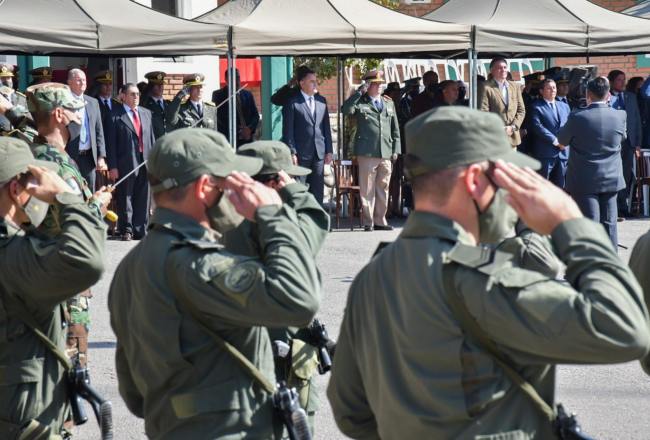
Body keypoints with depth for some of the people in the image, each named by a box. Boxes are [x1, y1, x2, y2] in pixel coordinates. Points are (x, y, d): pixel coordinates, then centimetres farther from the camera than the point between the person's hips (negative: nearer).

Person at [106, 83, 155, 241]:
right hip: (126, 163, -5)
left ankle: (140, 230, 15)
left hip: (145, 163, 5)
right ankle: (126, 230, 10)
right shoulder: (116, 115, -3)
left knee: (143, 199, 7)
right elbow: (112, 142, -5)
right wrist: (113, 166, -11)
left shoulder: (146, 113, 14)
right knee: (125, 198, 2)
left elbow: (151, 139, 14)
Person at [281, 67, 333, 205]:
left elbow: (326, 127, 14)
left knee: (317, 191, 7)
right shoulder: (292, 102, -4)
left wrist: (328, 151, 9)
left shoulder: (321, 101, 12)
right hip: (300, 154, -5)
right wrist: (291, 152, -12)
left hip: (319, 153, 5)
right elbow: (288, 130, -6)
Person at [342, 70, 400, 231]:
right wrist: (359, 92, -15)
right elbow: (345, 110, -17)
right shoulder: (360, 103, 5)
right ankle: (368, 222, 2)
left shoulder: (389, 104, 18)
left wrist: (395, 149, 12)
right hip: (367, 152, -4)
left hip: (386, 153, 4)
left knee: (383, 189, 7)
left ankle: (380, 221, 15)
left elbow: (395, 129, 20)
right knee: (367, 189, -3)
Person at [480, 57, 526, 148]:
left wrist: (513, 127, -2)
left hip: (512, 137, 5)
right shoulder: (486, 88, -3)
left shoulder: (515, 87, 15)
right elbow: (483, 112, -8)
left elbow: (521, 110, 14)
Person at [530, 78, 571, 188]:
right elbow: (537, 126, -13)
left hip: (563, 152, 6)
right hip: (545, 154, -6)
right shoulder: (536, 107, -1)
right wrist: (555, 140, -16)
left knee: (559, 187, 10)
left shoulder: (564, 106, 18)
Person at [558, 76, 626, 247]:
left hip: (584, 180, -3)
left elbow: (561, 141, 0)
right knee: (609, 223, 10)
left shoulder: (578, 117, -15)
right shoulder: (620, 116, -5)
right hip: (611, 179, 3)